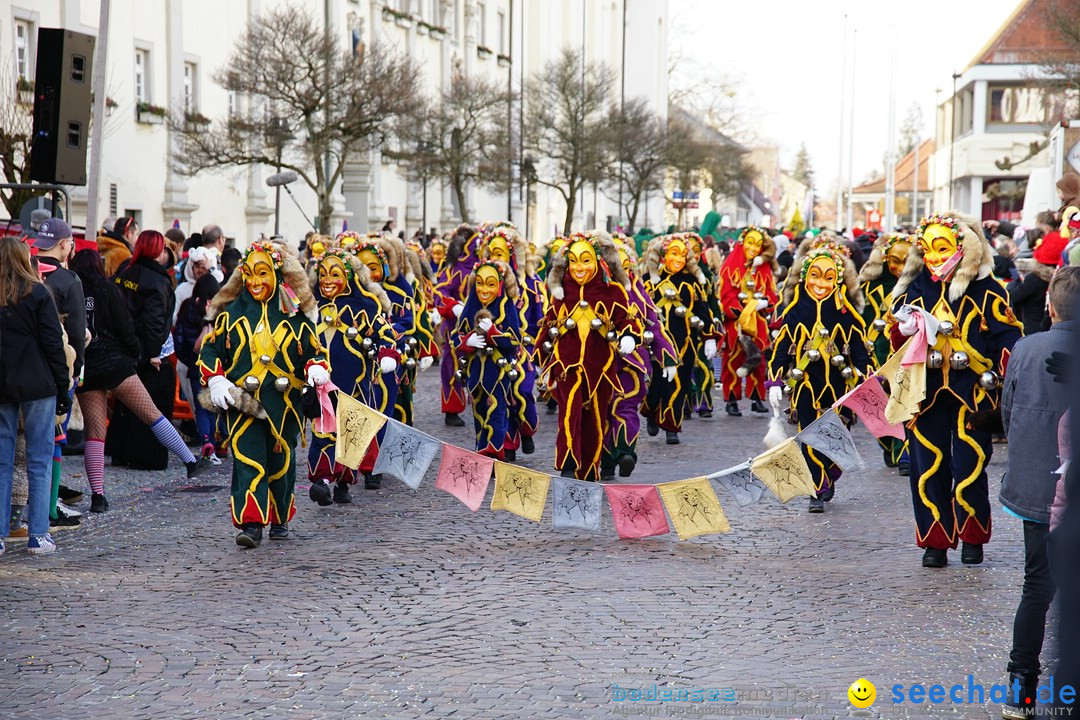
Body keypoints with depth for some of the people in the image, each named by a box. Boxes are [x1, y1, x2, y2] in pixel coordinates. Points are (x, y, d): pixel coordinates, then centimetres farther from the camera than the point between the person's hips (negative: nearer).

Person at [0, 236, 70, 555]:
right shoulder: (37, 293, -5)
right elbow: (53, 343, -6)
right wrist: (64, 387, -1)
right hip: (37, 385, -3)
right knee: (39, 460, 2)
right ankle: (38, 535, 1)